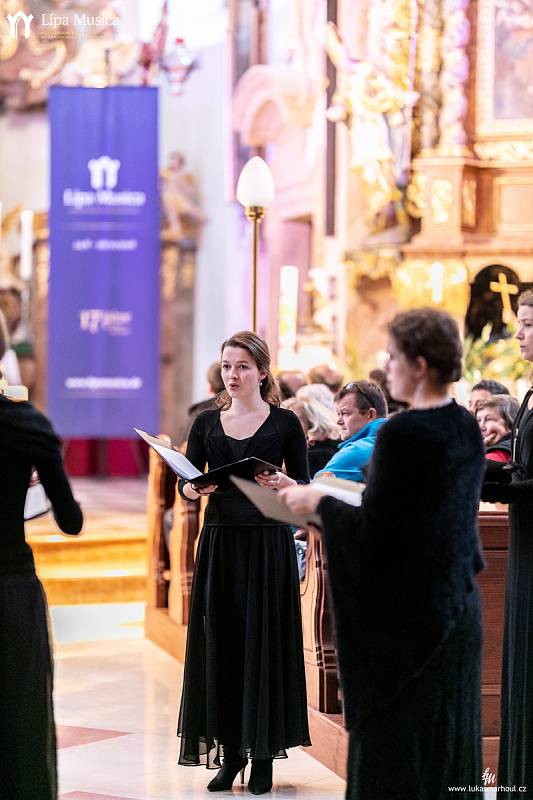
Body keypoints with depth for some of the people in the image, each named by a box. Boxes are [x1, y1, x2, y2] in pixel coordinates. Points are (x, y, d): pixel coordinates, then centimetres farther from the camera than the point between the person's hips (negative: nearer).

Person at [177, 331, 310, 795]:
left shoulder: (284, 423, 1)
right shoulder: (207, 424, 9)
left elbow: (306, 486, 0)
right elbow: (185, 486, 6)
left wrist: (282, 483, -20)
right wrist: (195, 489, -16)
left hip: (268, 543, -3)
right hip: (220, 542, 3)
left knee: (264, 642, -1)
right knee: (221, 643, 2)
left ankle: (264, 754, 7)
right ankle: (230, 750, 11)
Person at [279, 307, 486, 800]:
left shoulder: (403, 432, -19)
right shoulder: (467, 427, 6)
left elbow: (373, 529, -19)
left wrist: (319, 502, -4)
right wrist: (345, 501, 20)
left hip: (404, 612, -8)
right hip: (458, 607, 8)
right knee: (448, 747, 14)